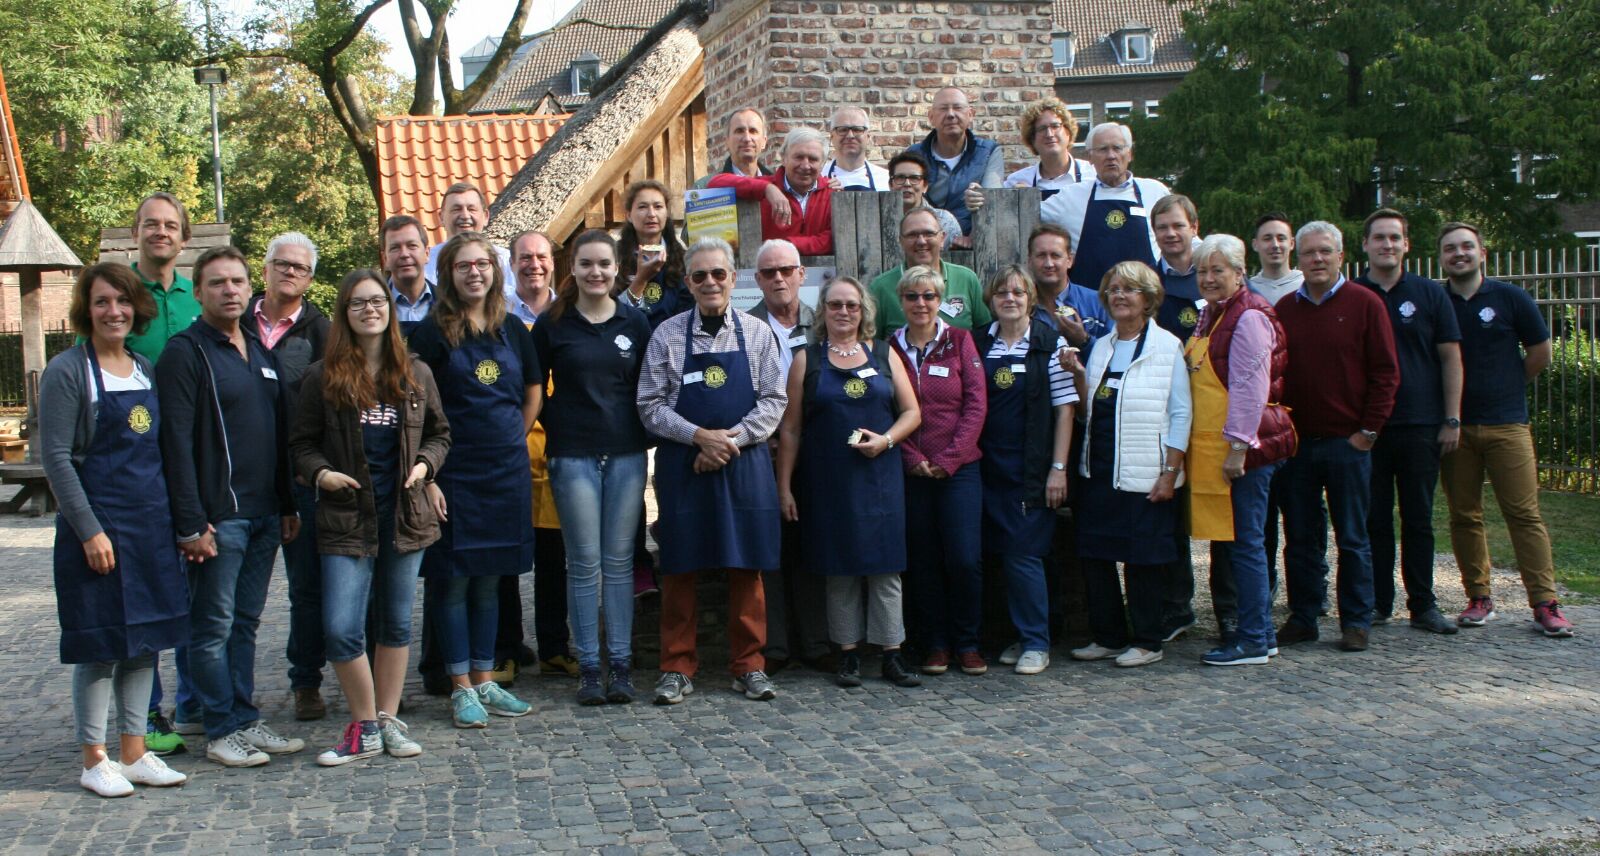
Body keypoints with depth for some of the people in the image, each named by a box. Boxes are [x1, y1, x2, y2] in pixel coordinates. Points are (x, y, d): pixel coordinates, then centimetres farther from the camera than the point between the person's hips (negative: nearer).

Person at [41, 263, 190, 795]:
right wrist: (90, 530, -16)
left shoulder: (146, 369, 12)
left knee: (145, 639, 10)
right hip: (97, 526, -6)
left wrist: (172, 519, 10)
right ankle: (94, 760, 11)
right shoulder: (68, 371, -7)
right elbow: (56, 458, -12)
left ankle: (134, 752, 20)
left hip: (150, 525, 6)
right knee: (99, 644, 0)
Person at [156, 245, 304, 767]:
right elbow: (176, 443, -13)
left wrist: (289, 506, 14)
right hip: (218, 517, -7)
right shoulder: (185, 353, -7)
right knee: (214, 626, 1)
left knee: (246, 622, 13)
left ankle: (246, 720, 20)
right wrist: (190, 523, -18)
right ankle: (223, 731, 9)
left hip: (265, 515, 7)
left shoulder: (262, 352, 16)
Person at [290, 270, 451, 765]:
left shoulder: (415, 374, 7)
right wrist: (320, 472, -16)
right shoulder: (323, 377, 0)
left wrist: (425, 463, -4)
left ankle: (388, 720, 22)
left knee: (396, 623, 10)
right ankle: (365, 727, 7)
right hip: (346, 519, -2)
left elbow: (439, 432, 15)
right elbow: (302, 444, 4)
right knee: (340, 629, -9)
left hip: (404, 515, 2)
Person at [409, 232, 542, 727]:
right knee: (455, 580, 1)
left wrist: (514, 440, 10)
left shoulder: (512, 330, 8)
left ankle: (485, 680, 20)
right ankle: (461, 689, 9)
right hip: (455, 473, -4)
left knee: (490, 579, 11)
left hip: (508, 471, 4)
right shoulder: (433, 332, -4)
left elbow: (533, 391, 20)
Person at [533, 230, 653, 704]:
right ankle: (588, 666, 8)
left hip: (627, 454, 1)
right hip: (573, 456, -1)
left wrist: (643, 433, 4)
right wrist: (556, 428, 2)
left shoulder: (635, 321, 6)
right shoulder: (553, 323, 2)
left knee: (619, 560, 4)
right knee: (584, 564, 1)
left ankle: (621, 664, 10)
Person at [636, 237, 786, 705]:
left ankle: (748, 666, 15)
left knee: (746, 566, 5)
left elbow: (774, 401, 2)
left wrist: (731, 439, -11)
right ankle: (678, 667, 12)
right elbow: (650, 406, 0)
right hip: (682, 465, -1)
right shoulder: (667, 335, 2)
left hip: (745, 464, 1)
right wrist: (700, 436, -13)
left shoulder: (757, 333, 5)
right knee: (679, 567, 2)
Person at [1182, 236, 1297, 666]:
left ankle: (1252, 641, 4)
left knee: (1244, 542, -4)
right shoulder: (1209, 315, 17)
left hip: (1242, 449, -10)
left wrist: (1238, 445, -19)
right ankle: (1258, 633, 22)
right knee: (1224, 541, 12)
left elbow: (1250, 388, -17)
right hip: (1208, 448, 10)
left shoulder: (1249, 317, -12)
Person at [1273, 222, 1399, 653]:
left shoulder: (1364, 303, -1)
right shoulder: (1284, 309, 10)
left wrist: (1369, 430, -7)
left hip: (1347, 441, -3)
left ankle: (1356, 622, 11)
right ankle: (1303, 617, 16)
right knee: (1300, 537, 8)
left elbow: (1385, 371, -2)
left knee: (1352, 539, 3)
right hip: (1296, 441, 3)